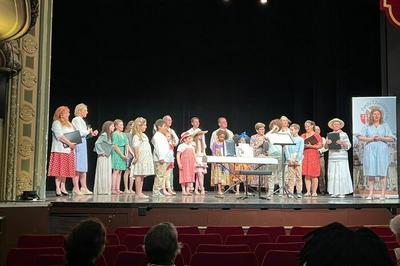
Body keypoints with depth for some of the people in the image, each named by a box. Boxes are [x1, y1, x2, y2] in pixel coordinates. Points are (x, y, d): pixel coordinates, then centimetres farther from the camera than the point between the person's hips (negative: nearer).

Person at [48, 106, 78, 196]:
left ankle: (63, 188, 9)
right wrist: (69, 143, -16)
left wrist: (73, 143, 1)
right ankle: (58, 188, -7)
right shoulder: (56, 123, -3)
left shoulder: (69, 124, 22)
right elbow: (60, 136, -14)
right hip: (60, 149, -7)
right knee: (59, 169, -8)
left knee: (66, 169, 5)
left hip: (69, 149, 7)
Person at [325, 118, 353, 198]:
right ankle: (334, 192, 5)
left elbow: (349, 146, 1)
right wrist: (327, 143, -9)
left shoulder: (344, 134, 7)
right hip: (332, 157, 3)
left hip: (342, 158, -3)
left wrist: (342, 143, -17)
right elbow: (325, 146, 13)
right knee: (332, 175, -1)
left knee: (342, 174, -6)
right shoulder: (329, 135, 15)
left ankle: (342, 192, 0)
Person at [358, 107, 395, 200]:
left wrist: (381, 138, -9)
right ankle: (371, 193, 2)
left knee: (382, 173, -4)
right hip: (370, 151, 1)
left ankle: (382, 194, -1)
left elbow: (391, 139, 6)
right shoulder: (367, 126, 12)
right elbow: (360, 137, 4)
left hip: (382, 151, -1)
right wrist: (370, 138, -9)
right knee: (370, 172, -2)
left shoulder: (385, 126, 11)